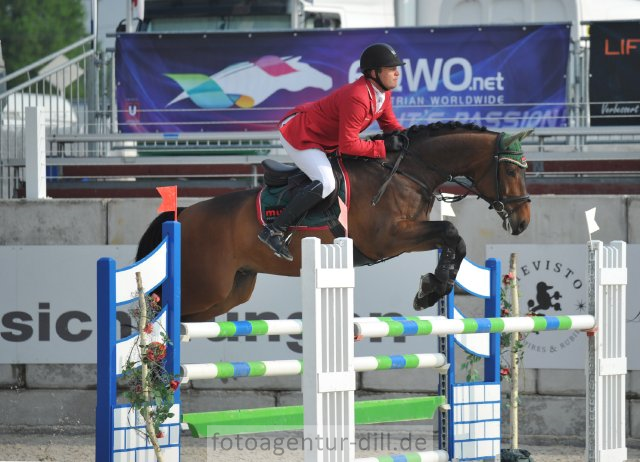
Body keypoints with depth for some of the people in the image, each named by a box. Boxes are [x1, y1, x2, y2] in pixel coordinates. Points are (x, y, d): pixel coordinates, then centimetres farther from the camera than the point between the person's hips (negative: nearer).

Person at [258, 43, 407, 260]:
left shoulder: (382, 92, -3)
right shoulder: (357, 98, -33)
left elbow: (390, 124, 10)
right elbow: (348, 145, -33)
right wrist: (384, 146, -30)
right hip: (298, 134, -11)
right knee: (325, 183, -28)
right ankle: (275, 231, -23)